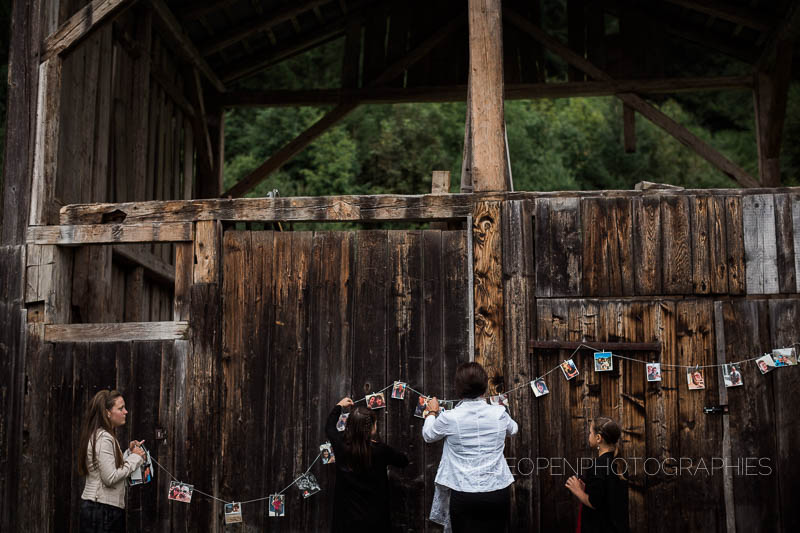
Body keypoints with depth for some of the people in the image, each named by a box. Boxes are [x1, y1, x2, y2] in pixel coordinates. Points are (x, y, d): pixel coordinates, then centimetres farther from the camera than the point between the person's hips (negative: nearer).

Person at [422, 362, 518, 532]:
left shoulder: (449, 418, -10)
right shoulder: (499, 414, -4)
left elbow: (428, 435, 11)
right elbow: (513, 429, 20)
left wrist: (432, 412, 30)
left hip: (463, 495, -2)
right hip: (498, 492, 2)